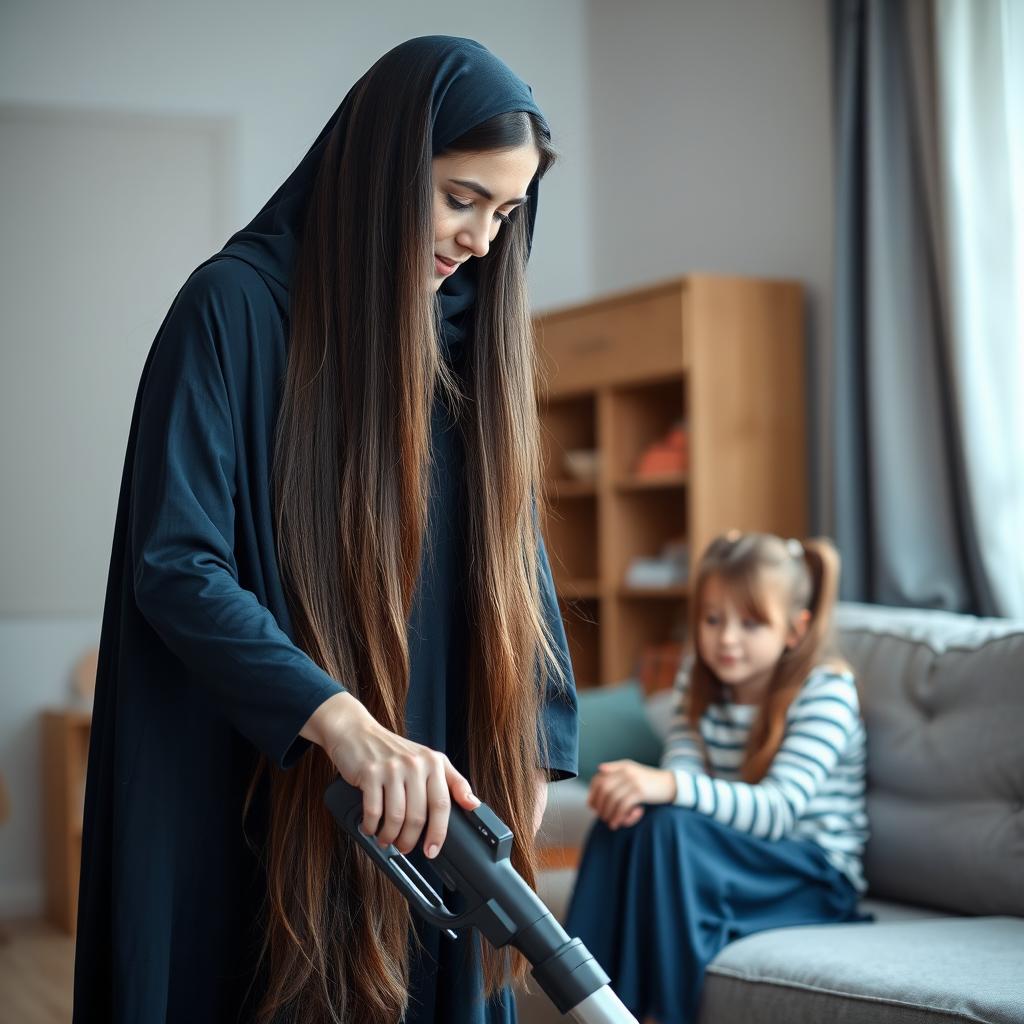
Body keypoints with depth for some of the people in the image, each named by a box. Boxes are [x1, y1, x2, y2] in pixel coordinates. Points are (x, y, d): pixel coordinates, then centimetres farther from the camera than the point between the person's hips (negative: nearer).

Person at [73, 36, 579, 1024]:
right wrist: (344, 721, -31)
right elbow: (174, 564, -19)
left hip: (433, 802, 5)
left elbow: (515, 553, 12)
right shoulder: (236, 306, -11)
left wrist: (533, 747, 4)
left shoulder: (471, 332, 8)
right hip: (266, 798, -5)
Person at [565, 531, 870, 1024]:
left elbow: (778, 811, -26)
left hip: (814, 880, -5)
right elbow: (682, 768, -9)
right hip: (727, 863, 6)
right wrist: (639, 788, -36)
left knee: (670, 827, -31)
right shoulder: (699, 680, 7)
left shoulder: (825, 692, -13)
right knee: (624, 818, -24)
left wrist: (669, 787, -43)